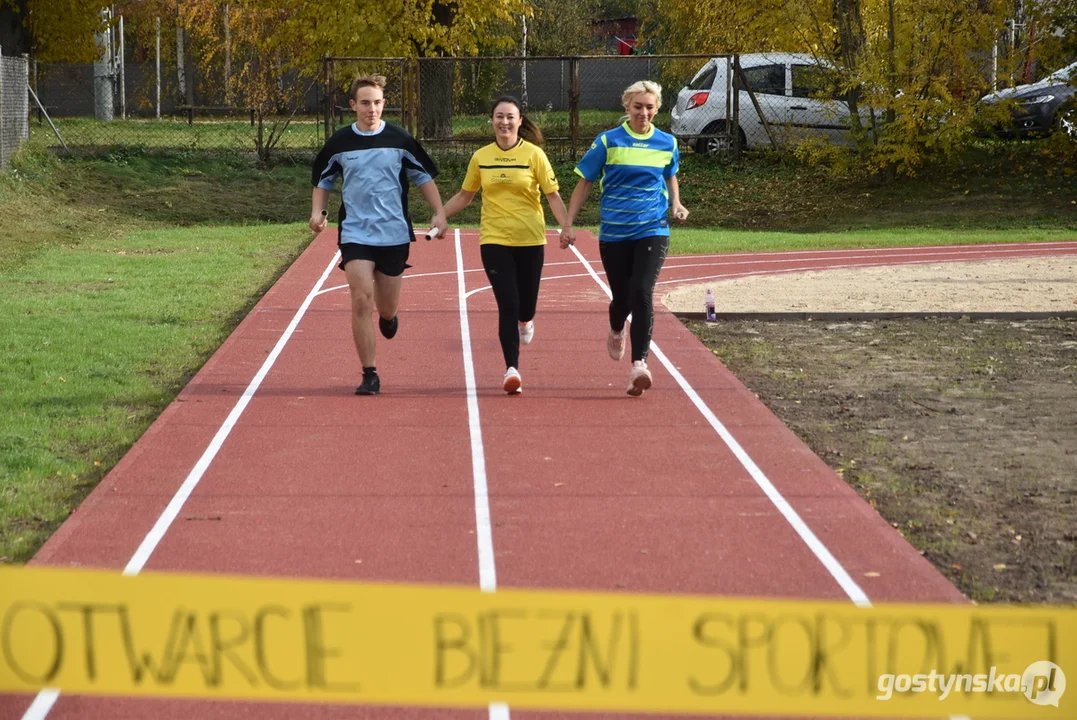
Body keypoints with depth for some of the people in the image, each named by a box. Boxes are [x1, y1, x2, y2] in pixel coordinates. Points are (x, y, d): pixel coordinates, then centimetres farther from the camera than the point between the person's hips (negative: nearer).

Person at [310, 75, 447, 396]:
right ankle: (369, 374, -7)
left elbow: (424, 176, 9)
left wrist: (439, 213, -1)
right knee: (361, 300, -14)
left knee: (387, 307, 8)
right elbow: (322, 180, 15)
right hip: (355, 233, -1)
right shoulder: (340, 142, 1)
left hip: (394, 233, 1)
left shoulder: (400, 140, -1)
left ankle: (388, 317, 49)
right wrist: (318, 212, 0)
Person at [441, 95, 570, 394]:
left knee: (526, 305, 7)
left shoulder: (534, 154, -2)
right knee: (507, 305, -9)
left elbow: (553, 195, -2)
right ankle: (512, 368, -5)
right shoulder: (481, 157, 5)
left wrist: (567, 226, -15)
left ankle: (525, 321, 46)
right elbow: (465, 196, 16)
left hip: (530, 240, -1)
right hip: (494, 239, 1)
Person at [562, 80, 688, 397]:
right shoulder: (608, 142, -3)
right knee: (621, 296, 10)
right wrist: (569, 224, 0)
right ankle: (616, 332, 47)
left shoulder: (667, 144, 4)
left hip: (653, 231, 0)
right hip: (614, 232, 0)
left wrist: (676, 204, 3)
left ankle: (639, 365, -19)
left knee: (642, 293, -17)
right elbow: (584, 183, 4)